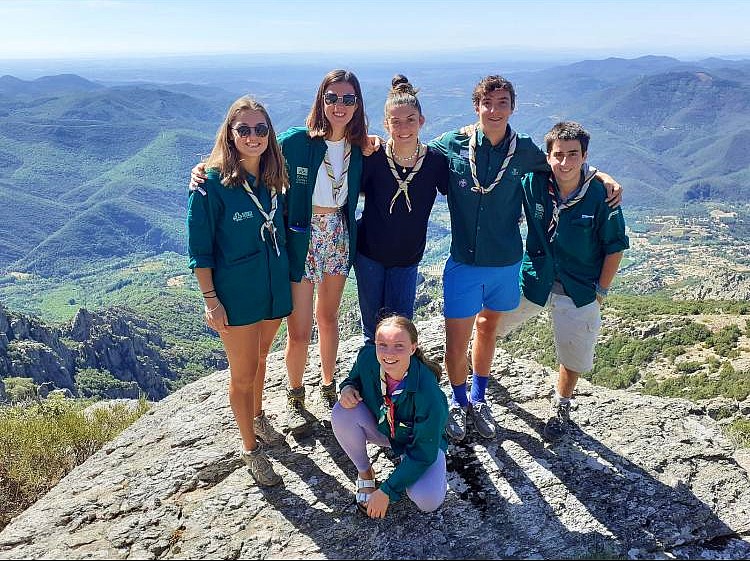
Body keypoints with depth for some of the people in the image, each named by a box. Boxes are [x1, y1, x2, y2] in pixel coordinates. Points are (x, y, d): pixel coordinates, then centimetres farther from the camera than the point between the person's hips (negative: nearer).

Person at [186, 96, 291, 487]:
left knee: (259, 357, 24)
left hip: (273, 289, 5)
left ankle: (257, 415, 49)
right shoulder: (212, 183, -16)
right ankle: (251, 449, 27)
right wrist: (211, 301, -14)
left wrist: (285, 277, 13)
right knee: (242, 374, 8)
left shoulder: (272, 179, 0)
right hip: (235, 296, -5)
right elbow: (200, 249, -13)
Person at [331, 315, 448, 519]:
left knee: (428, 502, -27)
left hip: (423, 441, -3)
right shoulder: (367, 357, -26)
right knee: (342, 413, -27)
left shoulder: (429, 394, -37)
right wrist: (348, 388, -24)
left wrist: (387, 491, -22)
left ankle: (405, 461, 8)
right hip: (380, 426, 4)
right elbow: (355, 378, 1)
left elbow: (423, 453, -26)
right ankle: (364, 472, 0)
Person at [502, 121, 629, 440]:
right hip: (533, 281, 2)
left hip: (579, 292, -1)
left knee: (574, 359, 13)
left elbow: (615, 247, -7)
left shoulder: (601, 195, -17)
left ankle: (561, 406, 41)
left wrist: (601, 291, -6)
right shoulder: (533, 185, -13)